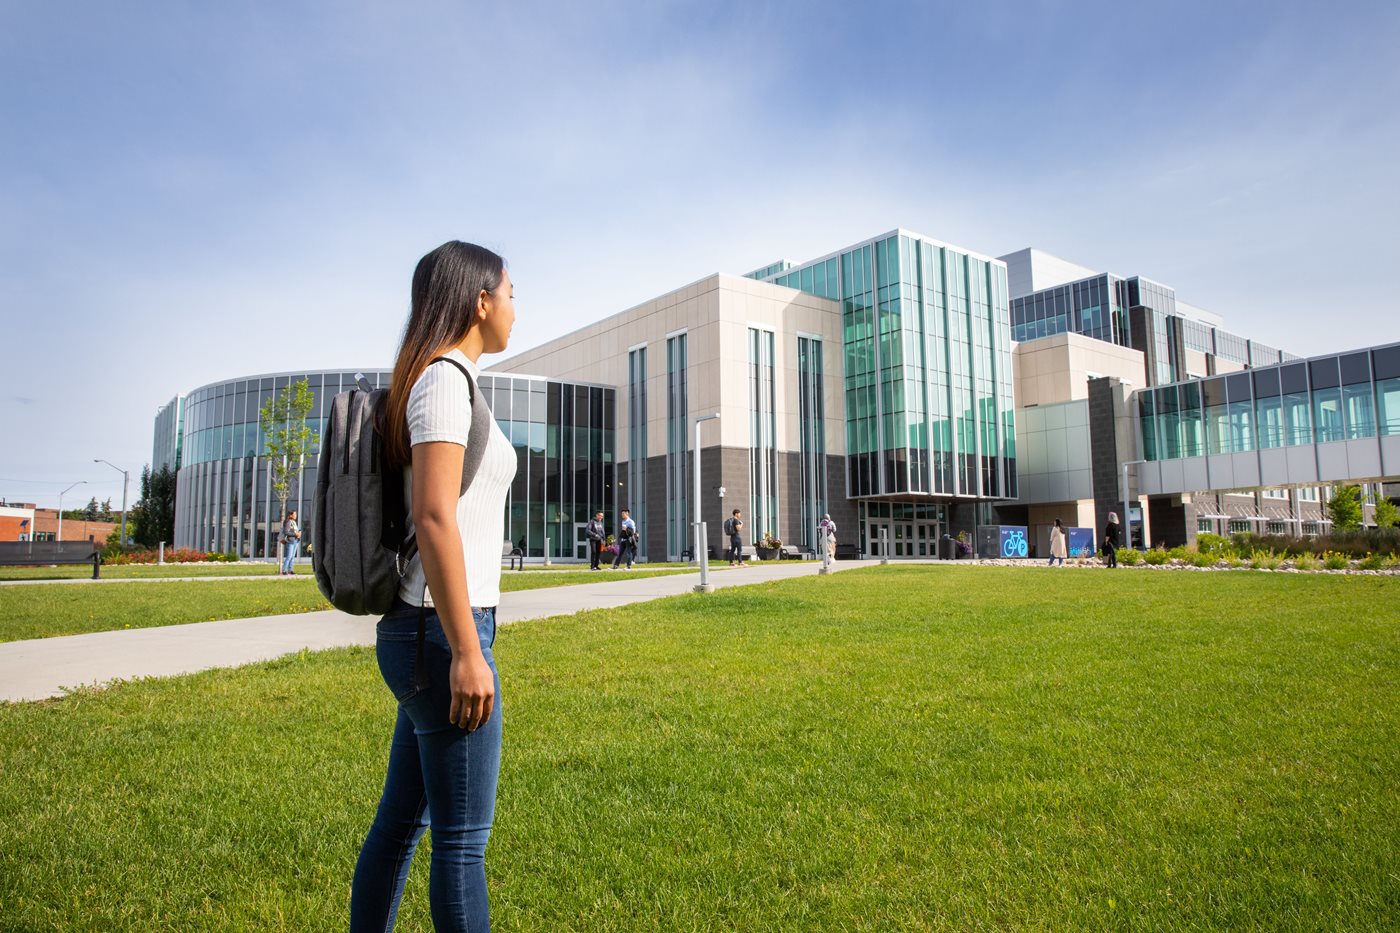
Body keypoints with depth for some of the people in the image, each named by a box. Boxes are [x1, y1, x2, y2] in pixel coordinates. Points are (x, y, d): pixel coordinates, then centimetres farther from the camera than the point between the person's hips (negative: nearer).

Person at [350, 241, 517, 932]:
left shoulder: (437, 380, 16)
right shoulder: (445, 380, -12)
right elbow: (434, 519, -21)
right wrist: (467, 654, -21)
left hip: (422, 635, 9)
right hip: (441, 632, -9)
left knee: (401, 819, 18)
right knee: (463, 837, 2)